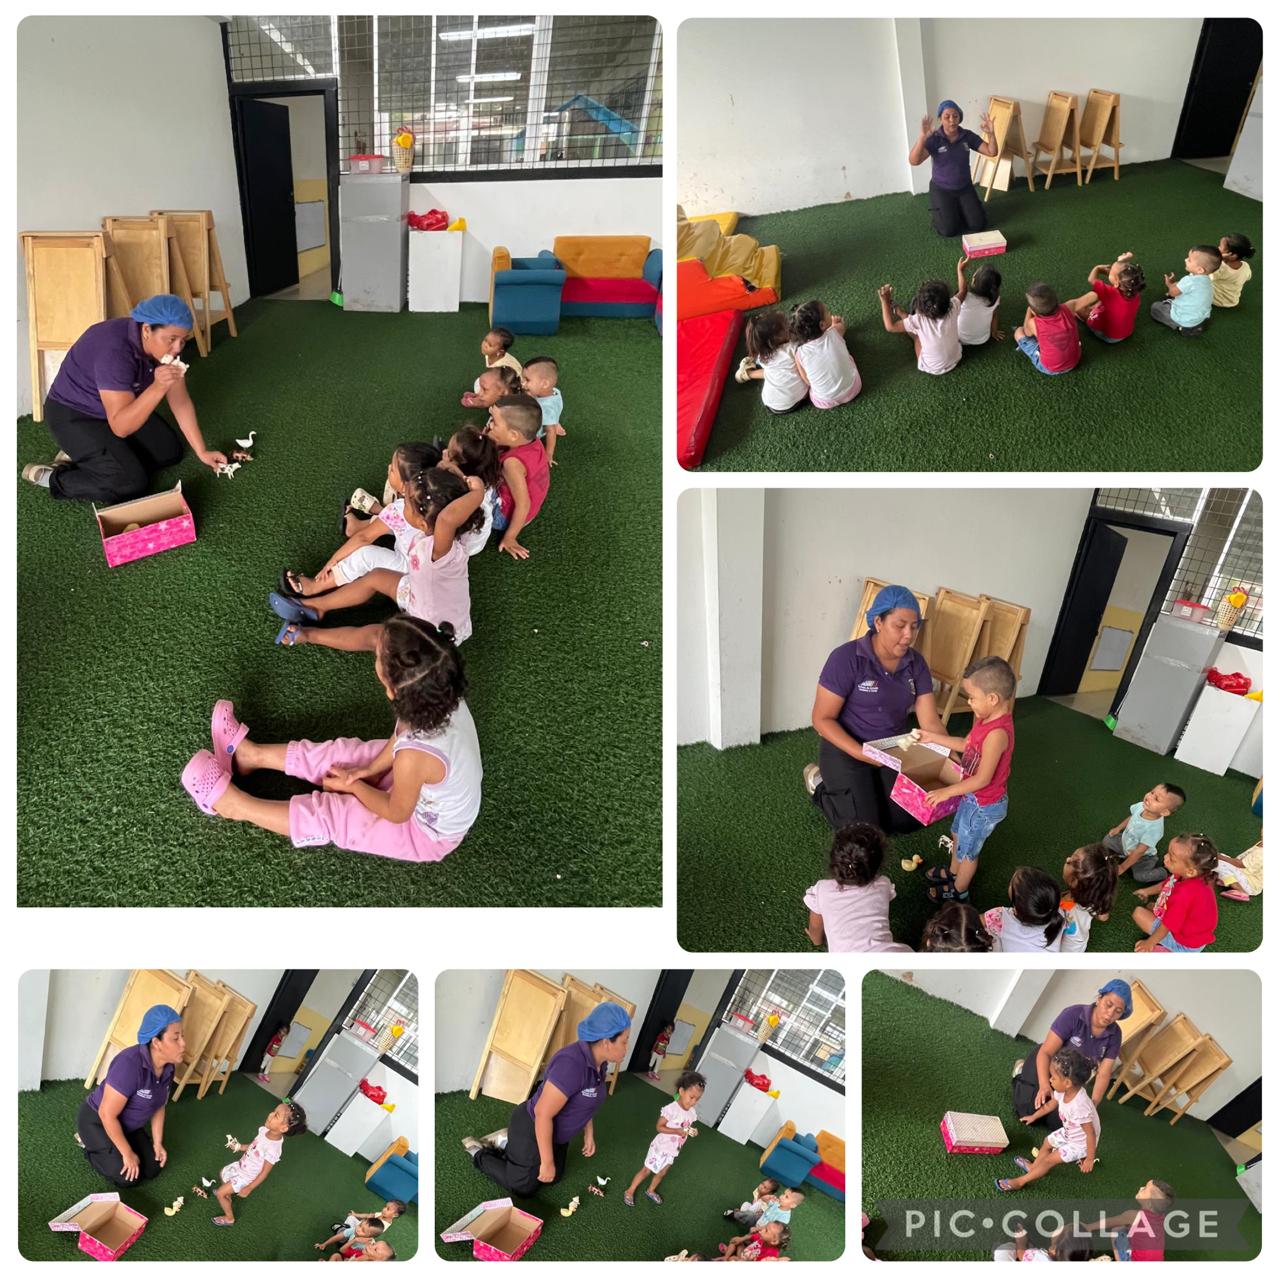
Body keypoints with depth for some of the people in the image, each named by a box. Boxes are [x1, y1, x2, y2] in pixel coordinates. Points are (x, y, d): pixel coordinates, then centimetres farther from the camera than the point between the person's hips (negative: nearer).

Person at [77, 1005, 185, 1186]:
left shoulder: (168, 1066, -13)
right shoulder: (130, 1064, -37)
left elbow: (158, 1106, 3)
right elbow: (107, 1114, -30)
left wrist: (158, 1143, 1)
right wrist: (127, 1153, -23)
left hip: (127, 1124, 7)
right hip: (97, 1120, -7)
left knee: (153, 1169, 3)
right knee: (128, 1176, -13)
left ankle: (113, 1143, 20)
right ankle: (89, 1144, 6)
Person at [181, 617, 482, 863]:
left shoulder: (415, 756, -43)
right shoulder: (442, 695, -23)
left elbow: (396, 813, -21)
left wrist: (353, 785, -6)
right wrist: (369, 769, -3)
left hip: (428, 833, -6)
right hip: (434, 799, 6)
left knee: (325, 815, -3)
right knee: (342, 753, 10)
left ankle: (234, 804, 18)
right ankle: (251, 755, 27)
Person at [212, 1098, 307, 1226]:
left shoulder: (273, 1149, -42)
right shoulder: (265, 1130, -20)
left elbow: (264, 1173, -27)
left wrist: (248, 1189, -17)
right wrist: (239, 1147, -2)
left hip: (246, 1178, -7)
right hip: (241, 1167, 7)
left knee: (220, 1194, 7)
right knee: (223, 1174, 29)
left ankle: (229, 1218, 31)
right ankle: (227, 1194, 59)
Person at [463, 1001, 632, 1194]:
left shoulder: (598, 1062, -8)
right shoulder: (572, 1063, -38)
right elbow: (543, 1114, -33)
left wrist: (589, 1134, 18)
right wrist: (547, 1162, -25)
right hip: (532, 1130, -9)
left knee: (553, 1177, 23)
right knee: (523, 1188, 9)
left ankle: (506, 1141, 30)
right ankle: (478, 1153, 24)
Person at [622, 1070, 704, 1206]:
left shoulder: (692, 1112, -7)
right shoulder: (671, 1109, -29)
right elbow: (659, 1127, -25)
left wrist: (692, 1131, -14)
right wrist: (678, 1131, -33)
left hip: (673, 1151, 7)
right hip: (660, 1147, -7)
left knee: (662, 1173, 25)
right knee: (646, 1170, 10)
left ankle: (650, 1191, 50)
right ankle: (629, 1192, 29)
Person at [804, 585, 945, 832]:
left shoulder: (915, 663, -6)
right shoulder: (846, 658, -23)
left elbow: (930, 722, -6)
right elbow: (822, 719, -19)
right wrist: (863, 754, -30)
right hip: (846, 750, -5)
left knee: (910, 821, -1)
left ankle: (866, 790, 25)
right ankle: (821, 785, 14)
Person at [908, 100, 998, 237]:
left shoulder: (968, 136, -6)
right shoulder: (933, 139, -17)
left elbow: (992, 152, -6)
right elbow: (913, 161, -32)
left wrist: (990, 133, -25)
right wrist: (922, 137, -47)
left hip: (965, 187, 3)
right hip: (941, 189, -3)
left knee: (978, 224, -7)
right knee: (948, 229, -17)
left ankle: (958, 209, 24)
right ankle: (938, 209, 17)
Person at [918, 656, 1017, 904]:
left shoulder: (997, 733, -36)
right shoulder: (988, 719, -7)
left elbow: (982, 779, -30)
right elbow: (966, 745, 10)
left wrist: (947, 792, -23)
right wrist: (932, 737, 10)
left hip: (984, 805, -8)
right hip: (974, 797, 8)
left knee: (967, 849, 15)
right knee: (957, 835, 29)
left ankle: (959, 892, 38)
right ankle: (953, 873, 53)